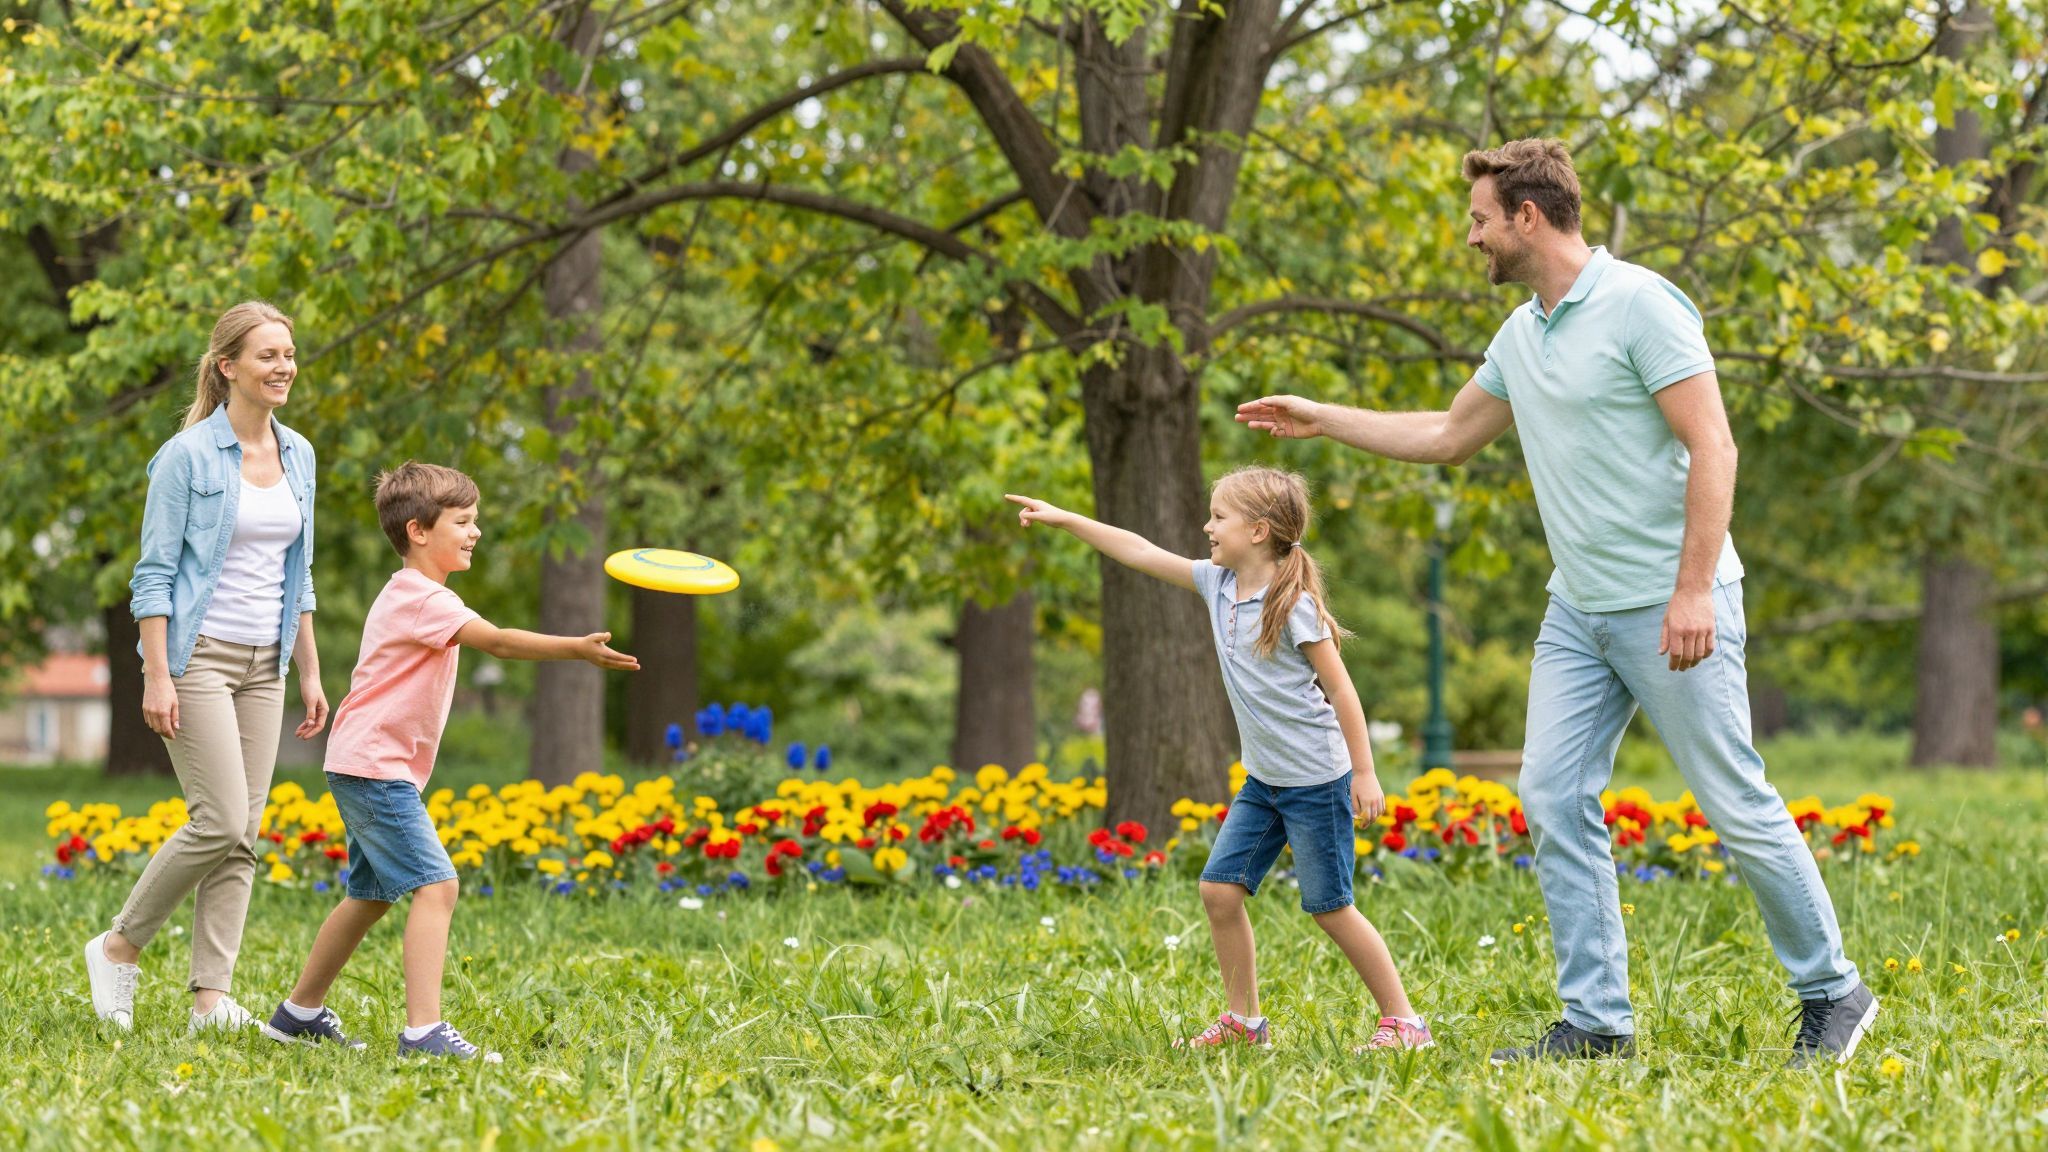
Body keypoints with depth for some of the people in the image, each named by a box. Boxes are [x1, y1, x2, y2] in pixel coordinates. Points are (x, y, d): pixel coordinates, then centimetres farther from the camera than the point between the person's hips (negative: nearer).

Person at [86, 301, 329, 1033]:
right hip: (197, 654, -7)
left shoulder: (298, 455, 10)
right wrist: (157, 677, -15)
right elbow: (154, 573, -9)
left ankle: (211, 997, 3)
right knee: (219, 821, -14)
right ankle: (120, 947, 5)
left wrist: (310, 671, 14)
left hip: (263, 663, 7)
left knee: (244, 833, 2)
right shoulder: (188, 455, -9)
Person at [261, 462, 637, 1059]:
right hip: (376, 768, -11)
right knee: (435, 886, -18)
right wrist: (578, 648, -36)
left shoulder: (410, 595, 17)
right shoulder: (422, 599, -17)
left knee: (371, 895, 19)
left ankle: (299, 1013, 29)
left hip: (368, 769, 11)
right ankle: (423, 1030, -25)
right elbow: (500, 642, -29)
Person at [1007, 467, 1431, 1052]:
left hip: (1316, 780, -8)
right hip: (1263, 780, 8)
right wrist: (1064, 519, 9)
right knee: (1220, 889, 2)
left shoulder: (1293, 604, -17)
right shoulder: (1218, 584, 4)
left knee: (1330, 907, -3)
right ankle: (1244, 1021, 12)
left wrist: (1365, 772, -14)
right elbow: (1141, 553, 10)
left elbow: (1339, 686, -14)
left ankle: (1403, 1020, 7)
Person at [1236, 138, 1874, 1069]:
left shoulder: (1640, 304, -13)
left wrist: (1694, 590, -23)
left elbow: (1711, 446, -18)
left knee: (1737, 807, -3)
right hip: (1578, 610, 8)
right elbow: (1449, 435, 29)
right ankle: (1597, 1021, 4)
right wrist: (1319, 419, 29)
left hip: (1671, 607, -8)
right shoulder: (1521, 335, 13)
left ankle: (1832, 994, 11)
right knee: (1553, 799, 0)